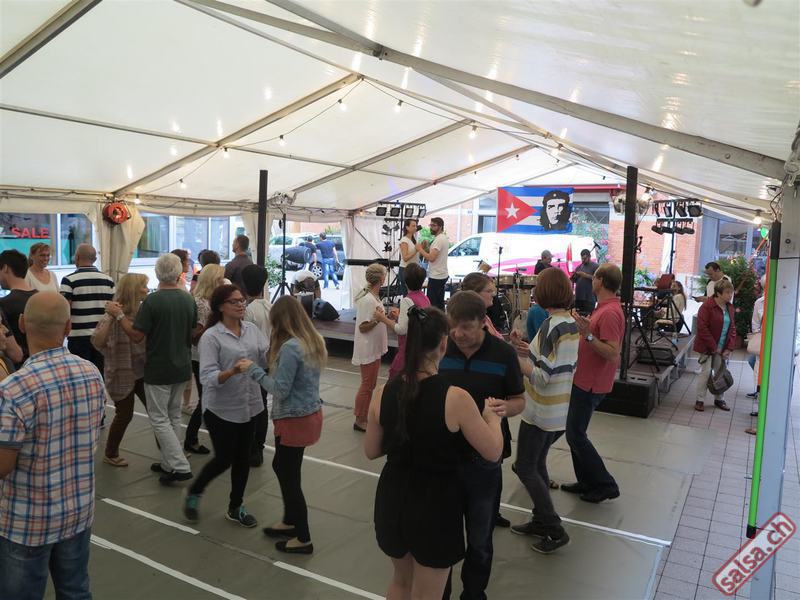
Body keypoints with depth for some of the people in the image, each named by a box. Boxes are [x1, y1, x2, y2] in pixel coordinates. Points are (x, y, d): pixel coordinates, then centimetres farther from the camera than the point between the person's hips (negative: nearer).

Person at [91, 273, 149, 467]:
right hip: (122, 374, -5)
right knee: (124, 415, 6)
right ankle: (110, 454, 27)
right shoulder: (114, 313, -15)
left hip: (143, 372, 6)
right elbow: (96, 342, -23)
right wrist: (110, 319, -31)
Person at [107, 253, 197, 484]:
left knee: (159, 419, 3)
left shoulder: (153, 300, -17)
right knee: (173, 416, 18)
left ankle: (180, 467, -2)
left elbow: (136, 335, -15)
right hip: (183, 368, 6)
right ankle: (169, 463, 26)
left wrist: (118, 315, -4)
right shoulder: (189, 299, 1)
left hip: (159, 370, -6)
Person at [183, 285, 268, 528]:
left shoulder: (252, 329, 2)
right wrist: (231, 372, -38)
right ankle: (193, 494, 33)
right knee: (224, 459, 4)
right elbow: (207, 377, -20)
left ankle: (235, 507, 32)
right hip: (222, 408, -5)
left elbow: (268, 357, -6)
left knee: (243, 458, 14)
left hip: (249, 405, 5)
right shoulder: (211, 337, -13)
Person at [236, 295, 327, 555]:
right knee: (282, 467, 23)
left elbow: (281, 390, -21)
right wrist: (269, 367, 6)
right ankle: (290, 521, 37)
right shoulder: (314, 340, 4)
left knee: (290, 477, 5)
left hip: (295, 420, -9)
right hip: (310, 413, 9)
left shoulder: (290, 347, -23)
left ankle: (303, 539, 18)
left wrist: (253, 370, -14)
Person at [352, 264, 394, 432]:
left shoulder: (374, 297, 7)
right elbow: (362, 327, -22)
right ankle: (360, 420, 12)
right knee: (367, 385, 1)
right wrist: (377, 319, -33)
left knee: (370, 384, 17)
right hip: (367, 350, -10)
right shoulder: (367, 300, -22)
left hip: (374, 348, 10)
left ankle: (365, 416, 28)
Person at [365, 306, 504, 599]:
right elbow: (493, 452, -11)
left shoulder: (383, 393, -8)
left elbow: (372, 451, 4)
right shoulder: (455, 398, -22)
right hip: (435, 504, -4)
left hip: (392, 499, 4)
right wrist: (491, 415, 5)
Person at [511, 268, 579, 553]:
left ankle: (555, 530, 9)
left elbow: (543, 375, -25)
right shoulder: (572, 323, 3)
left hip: (541, 411, -8)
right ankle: (540, 521, 31)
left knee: (525, 468, 5)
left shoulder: (551, 326, -23)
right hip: (561, 409, 9)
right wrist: (529, 348, 7)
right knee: (538, 463, 20)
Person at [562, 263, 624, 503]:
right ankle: (587, 482, 26)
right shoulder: (605, 308, 10)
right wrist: (584, 328, 13)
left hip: (591, 384, -10)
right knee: (575, 432, 16)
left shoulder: (610, 313, -21)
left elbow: (613, 354, -27)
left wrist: (587, 335, -33)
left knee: (575, 434, -2)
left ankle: (605, 485, 9)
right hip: (584, 380, 10)